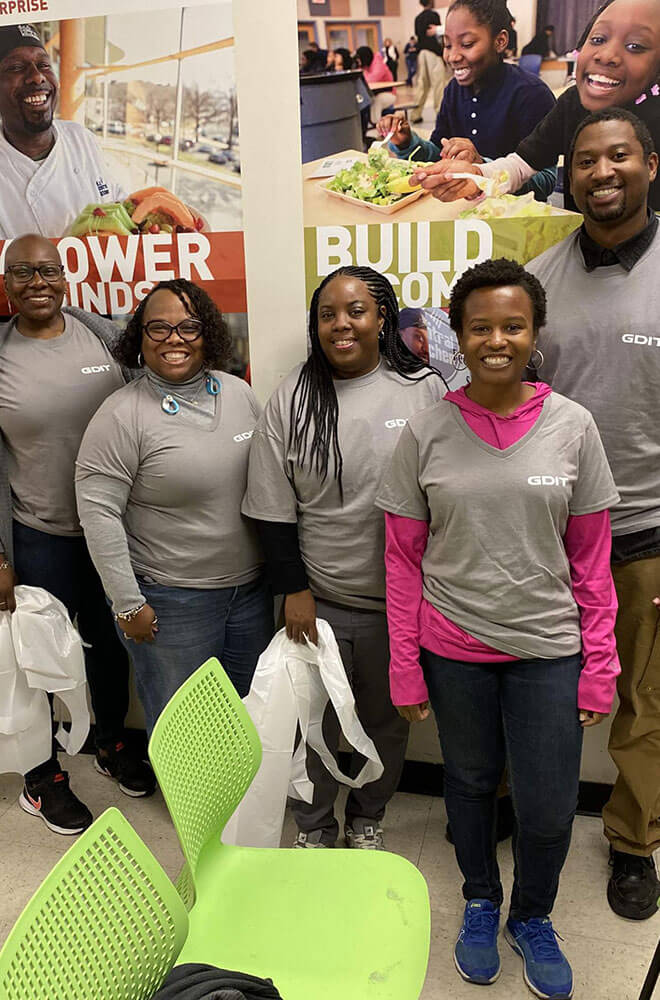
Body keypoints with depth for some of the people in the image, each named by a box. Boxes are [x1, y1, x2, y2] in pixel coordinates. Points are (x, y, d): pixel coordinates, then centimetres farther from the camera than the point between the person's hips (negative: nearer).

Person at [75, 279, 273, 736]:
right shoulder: (123, 416, -15)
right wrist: (127, 603, -14)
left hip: (252, 588, 5)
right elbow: (98, 512, -15)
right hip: (171, 602, -5)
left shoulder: (239, 392, 2)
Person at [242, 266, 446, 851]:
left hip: (398, 601, 1)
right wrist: (293, 589, -4)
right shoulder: (292, 398, -4)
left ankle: (367, 820, 44)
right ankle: (314, 828, 40)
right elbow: (273, 508, -1)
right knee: (314, 720, 15)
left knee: (387, 719, 18)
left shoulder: (424, 389, -5)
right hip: (318, 601, 0)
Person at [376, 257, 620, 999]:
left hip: (548, 650, 0)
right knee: (470, 783, 18)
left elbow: (592, 558, 0)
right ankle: (481, 904, 46)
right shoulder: (426, 432, -5)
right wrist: (405, 667, -2)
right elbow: (403, 557, -2)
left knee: (548, 808, 7)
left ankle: (532, 918, 39)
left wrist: (599, 666, -1)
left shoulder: (572, 426, -5)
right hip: (454, 649, 0)